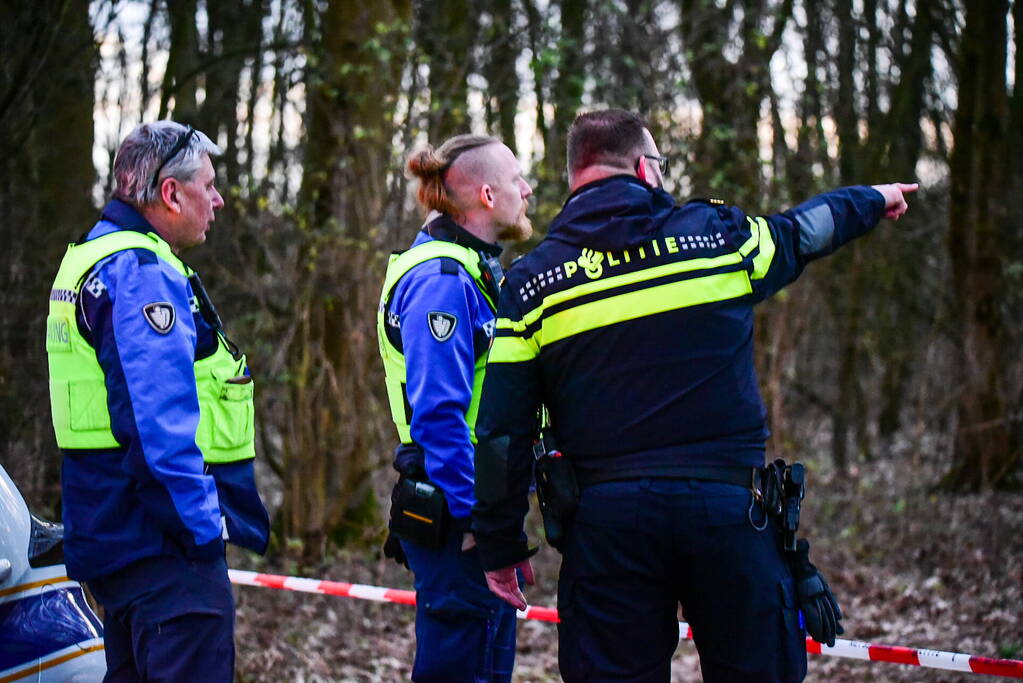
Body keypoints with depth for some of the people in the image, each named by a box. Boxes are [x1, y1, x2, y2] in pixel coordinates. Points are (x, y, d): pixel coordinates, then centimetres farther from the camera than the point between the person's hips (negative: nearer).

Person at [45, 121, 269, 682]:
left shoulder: (91, 257, 18)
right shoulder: (142, 273, -16)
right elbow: (160, 422, -24)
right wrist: (203, 528, -20)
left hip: (114, 530, 11)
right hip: (163, 542, -11)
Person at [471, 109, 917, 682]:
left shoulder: (531, 282, 3)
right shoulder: (717, 234, 3)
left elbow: (502, 433, 1)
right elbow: (804, 230, 25)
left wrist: (502, 546, 10)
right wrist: (874, 200, 47)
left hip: (607, 521, 1)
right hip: (731, 508, 0)